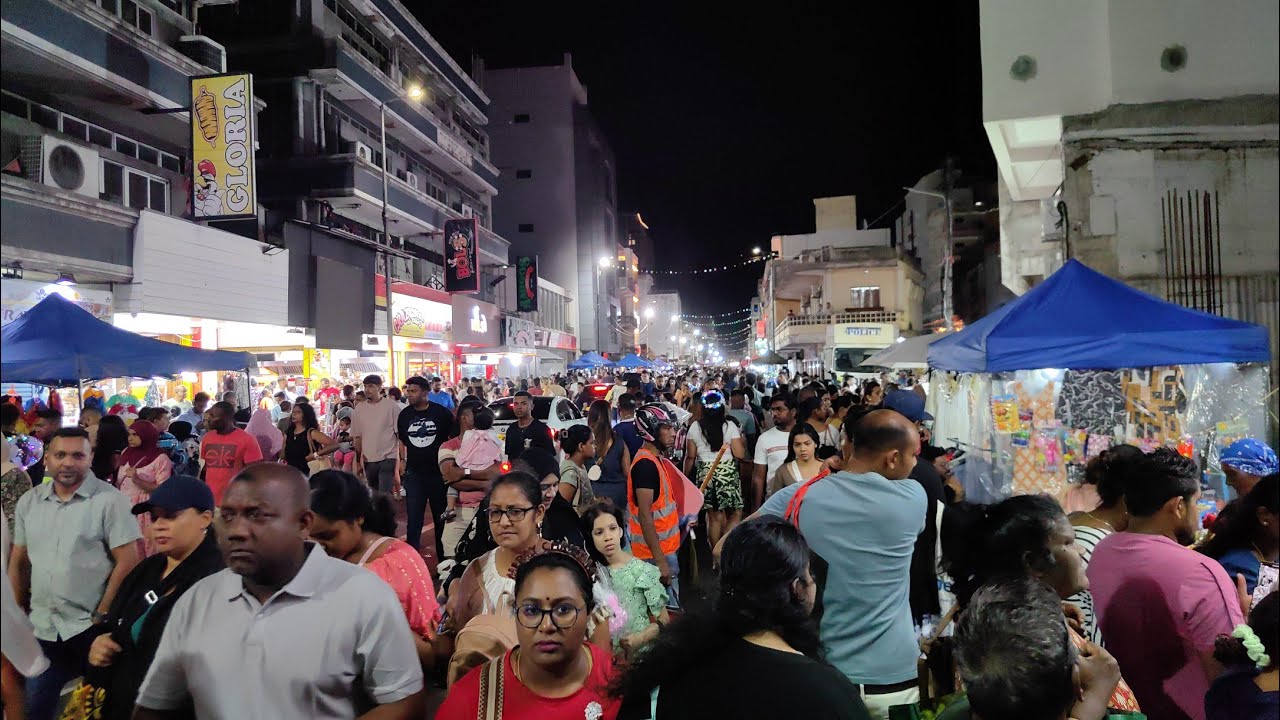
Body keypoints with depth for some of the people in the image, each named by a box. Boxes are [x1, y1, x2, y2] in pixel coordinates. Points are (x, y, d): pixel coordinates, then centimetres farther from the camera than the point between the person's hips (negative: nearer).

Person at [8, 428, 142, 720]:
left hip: (90, 628, -5)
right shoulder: (29, 501, 6)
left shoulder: (110, 500, -11)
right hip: (42, 627, 5)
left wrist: (102, 617, -13)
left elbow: (127, 562, -13)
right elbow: (19, 561, 14)